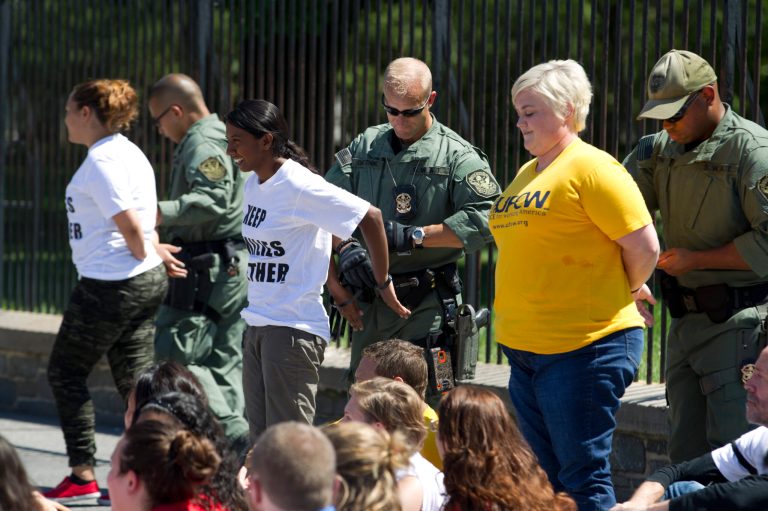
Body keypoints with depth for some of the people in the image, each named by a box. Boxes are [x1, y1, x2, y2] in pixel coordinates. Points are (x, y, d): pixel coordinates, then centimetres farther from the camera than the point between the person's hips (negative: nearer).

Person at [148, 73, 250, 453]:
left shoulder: (201, 144, -13)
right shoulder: (223, 137, 20)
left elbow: (214, 199, -29)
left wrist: (161, 213, -38)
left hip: (207, 267, -10)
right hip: (237, 263, 10)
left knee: (176, 355, -9)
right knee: (224, 361, 10)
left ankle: (231, 433, -16)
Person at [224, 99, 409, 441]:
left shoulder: (299, 186, -16)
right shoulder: (254, 184, 10)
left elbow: (370, 217, -16)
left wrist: (383, 284, -8)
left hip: (293, 328, -9)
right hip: (257, 325, 9)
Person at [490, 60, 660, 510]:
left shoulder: (592, 168, -11)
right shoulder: (527, 175, 15)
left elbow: (645, 246, -14)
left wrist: (626, 294, 1)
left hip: (584, 346, -9)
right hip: (526, 347, 9)